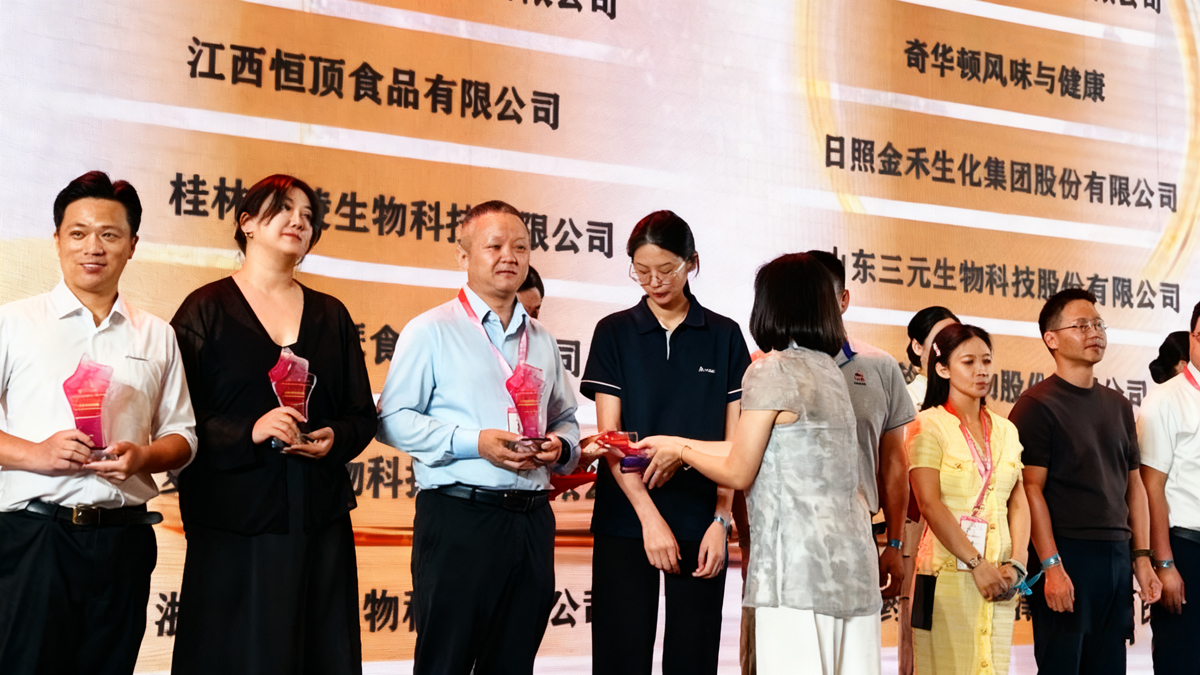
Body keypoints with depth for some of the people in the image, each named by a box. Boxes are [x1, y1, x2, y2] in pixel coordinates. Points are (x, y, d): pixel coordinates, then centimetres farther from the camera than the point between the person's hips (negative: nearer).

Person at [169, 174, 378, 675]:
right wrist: (248, 432, -18)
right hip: (234, 520, -3)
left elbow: (363, 415, 14)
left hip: (321, 519, 4)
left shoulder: (331, 315, 15)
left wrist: (334, 439, -6)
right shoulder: (207, 309, 3)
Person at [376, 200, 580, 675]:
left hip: (531, 520, 6)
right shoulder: (431, 331, 0)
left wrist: (560, 446, 0)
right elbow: (393, 420, -8)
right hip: (458, 517, -5)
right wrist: (474, 442, -17)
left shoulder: (542, 341, 18)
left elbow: (566, 419, 23)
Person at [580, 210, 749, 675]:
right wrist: (650, 516, -13)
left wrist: (722, 520, -7)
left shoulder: (724, 336, 6)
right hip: (625, 520, 0)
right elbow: (609, 437, -3)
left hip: (700, 520, 1)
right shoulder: (614, 332, 4)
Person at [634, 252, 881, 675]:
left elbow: (738, 473, -4)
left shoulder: (771, 371, -8)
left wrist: (681, 453, 13)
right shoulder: (830, 370, 16)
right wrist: (676, 444, 26)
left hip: (799, 566, -8)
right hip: (853, 560, 8)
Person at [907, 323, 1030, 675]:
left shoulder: (1006, 429, 13)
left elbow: (1019, 502, 9)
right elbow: (930, 505, -11)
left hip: (999, 578, 5)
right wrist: (977, 564, -14)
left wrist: (1016, 564, -4)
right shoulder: (928, 425, -3)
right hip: (948, 575, -5)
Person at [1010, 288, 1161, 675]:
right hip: (1066, 556, -6)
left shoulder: (1118, 406, 15)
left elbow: (1134, 486, 17)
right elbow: (1032, 489, -12)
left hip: (1117, 557, 6)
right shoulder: (1037, 405, -6)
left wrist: (1142, 558, 10)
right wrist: (1051, 566, -17)